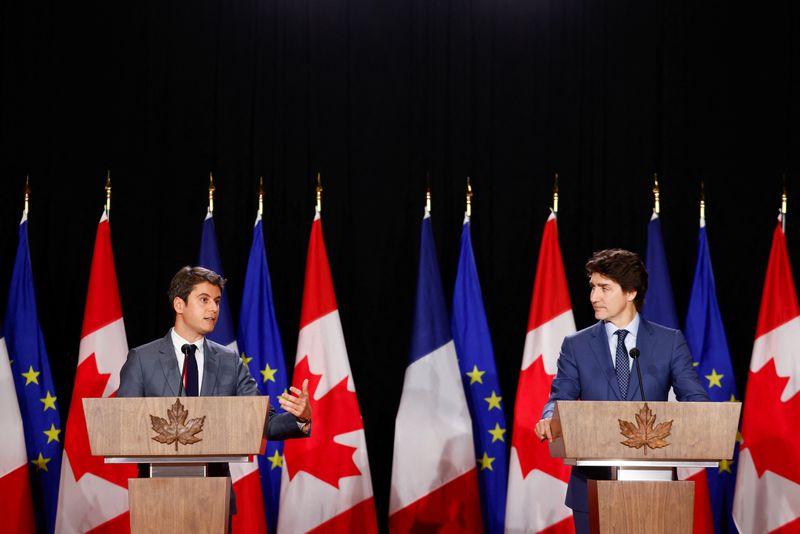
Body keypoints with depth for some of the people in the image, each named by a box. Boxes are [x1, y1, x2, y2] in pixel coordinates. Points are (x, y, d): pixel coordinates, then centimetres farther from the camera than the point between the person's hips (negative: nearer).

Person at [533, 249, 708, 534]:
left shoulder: (670, 341, 4)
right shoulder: (576, 346, 6)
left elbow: (694, 397, -1)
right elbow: (561, 397, -1)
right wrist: (550, 419, -25)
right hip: (594, 482, 1)